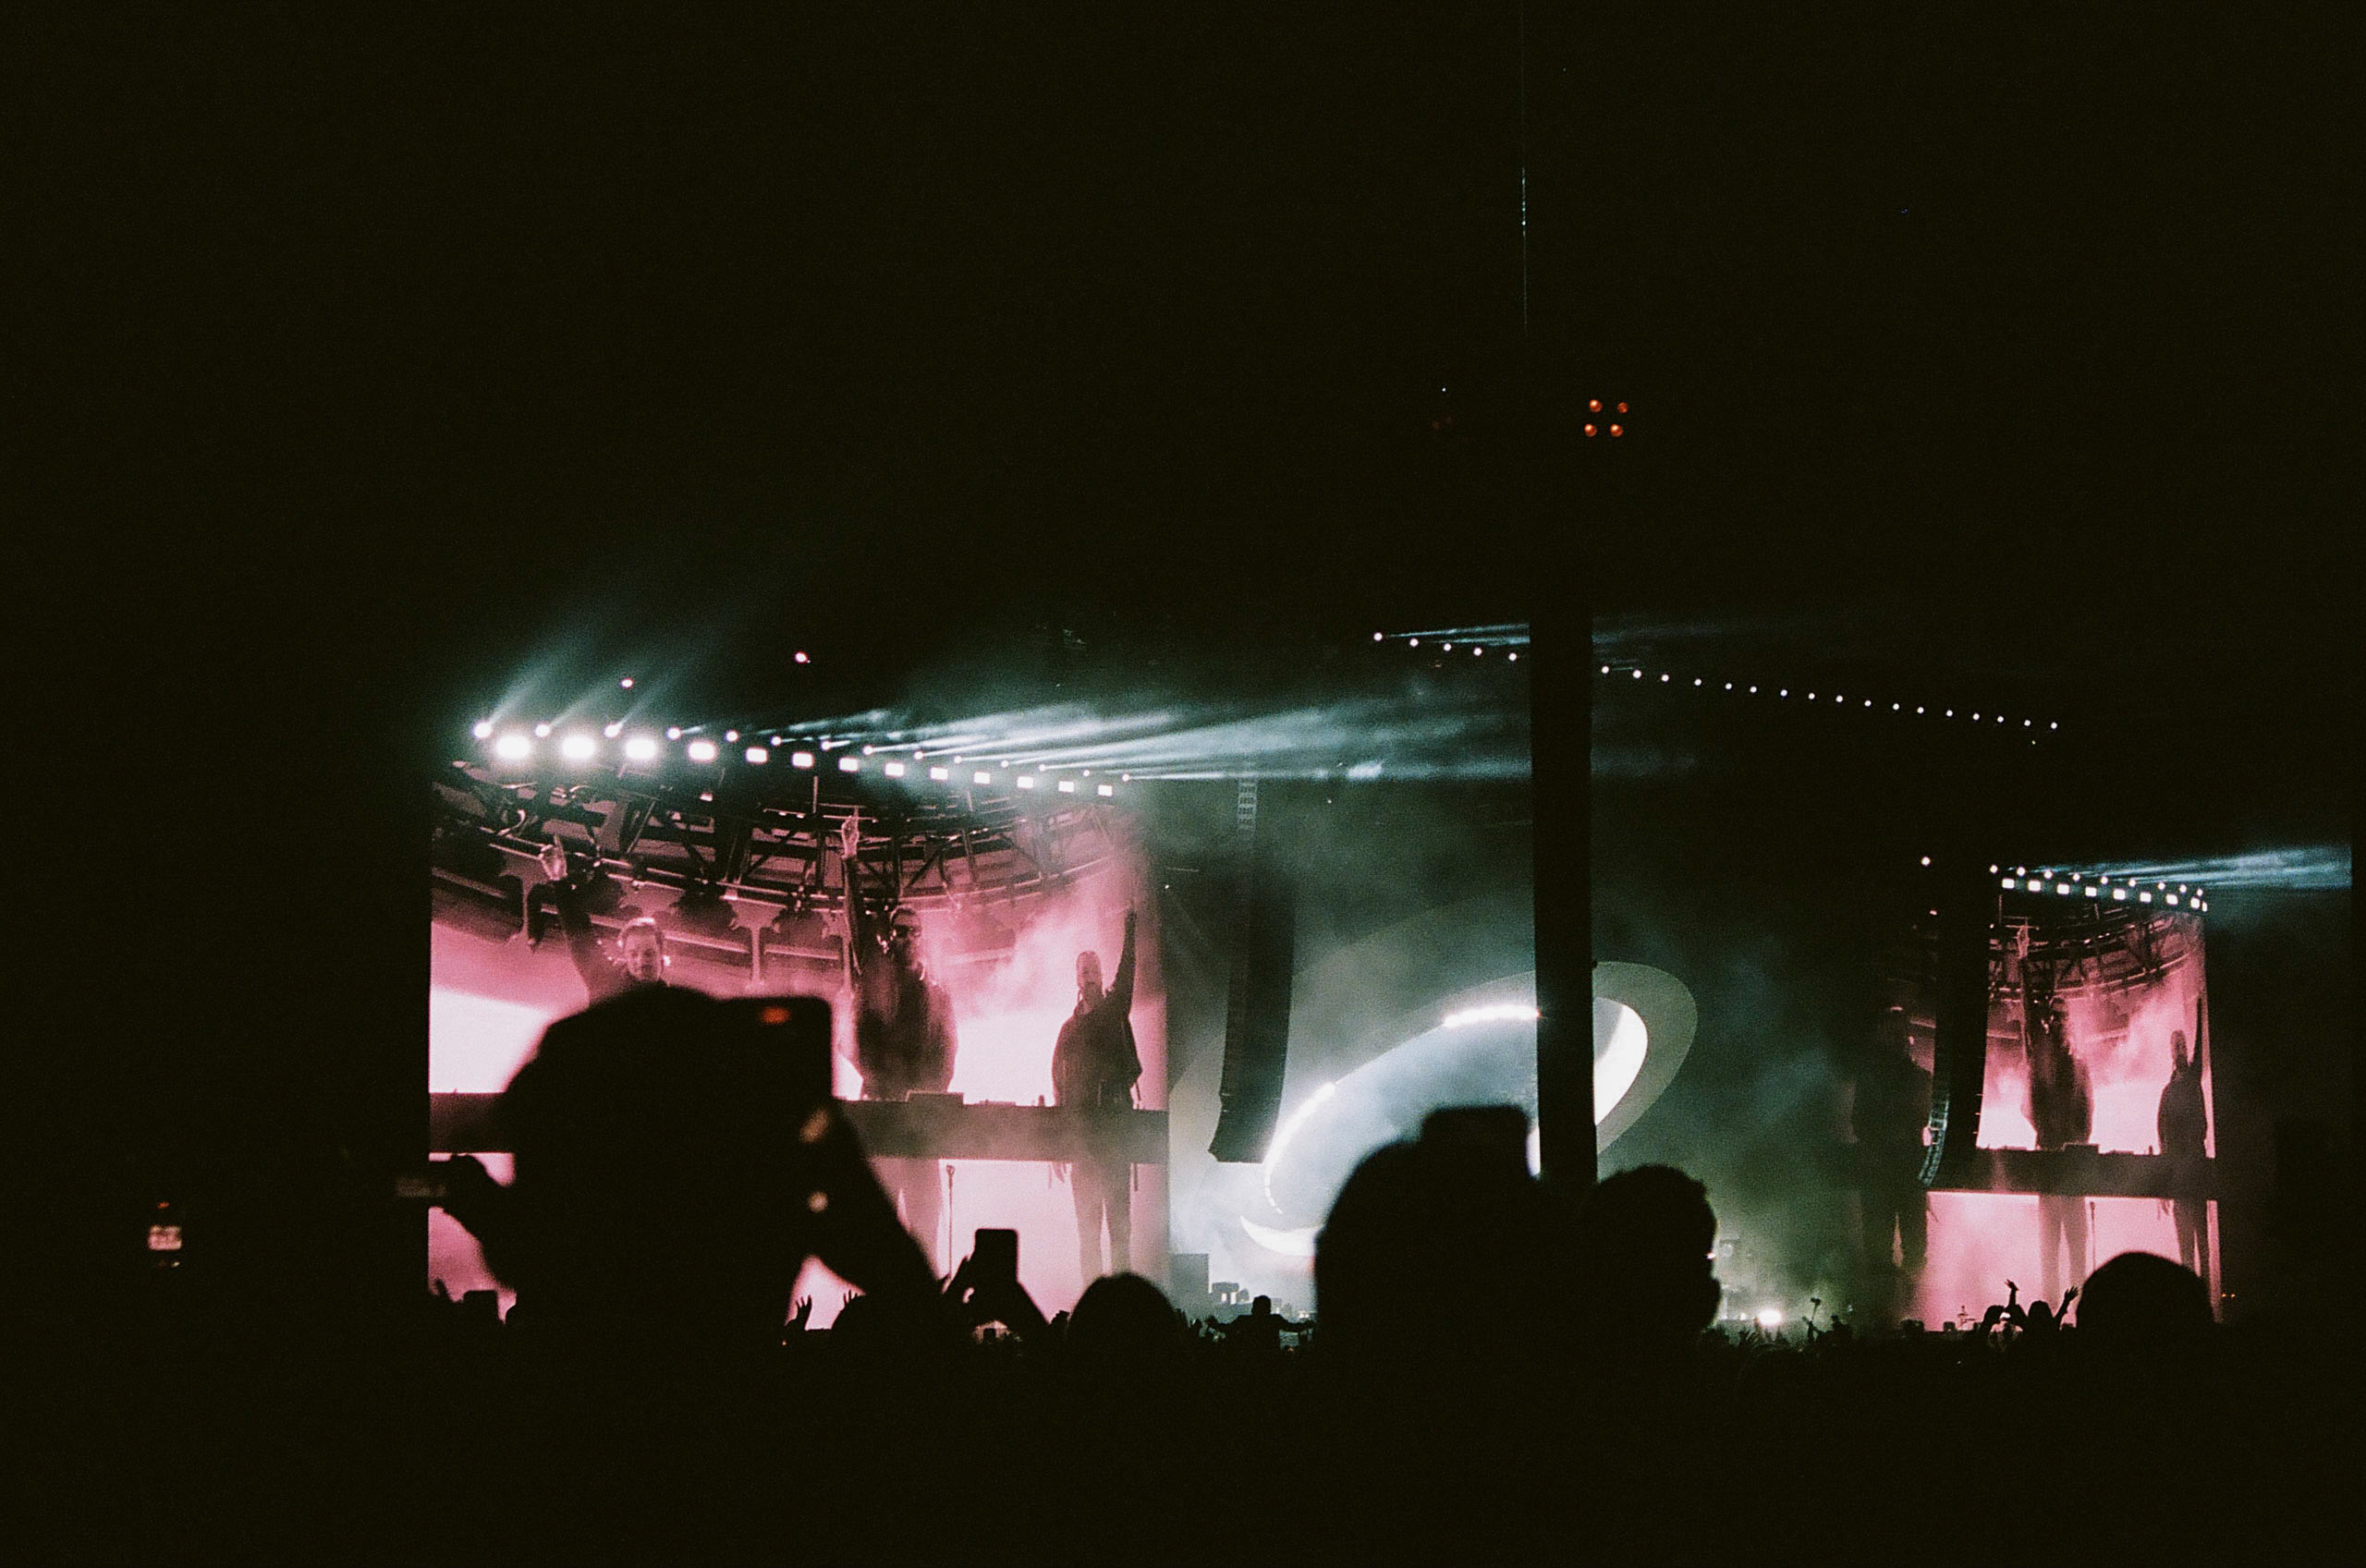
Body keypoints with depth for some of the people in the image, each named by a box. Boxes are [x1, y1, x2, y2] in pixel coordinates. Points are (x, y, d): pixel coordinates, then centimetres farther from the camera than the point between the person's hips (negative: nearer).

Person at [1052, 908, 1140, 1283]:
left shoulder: (1114, 1010, 10)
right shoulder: (1069, 1028, 17)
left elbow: (1127, 971, -4)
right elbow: (1059, 1084, 16)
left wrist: (1130, 925, -14)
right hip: (1080, 1135, 3)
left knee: (1119, 1216, -7)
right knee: (1086, 1219, 2)